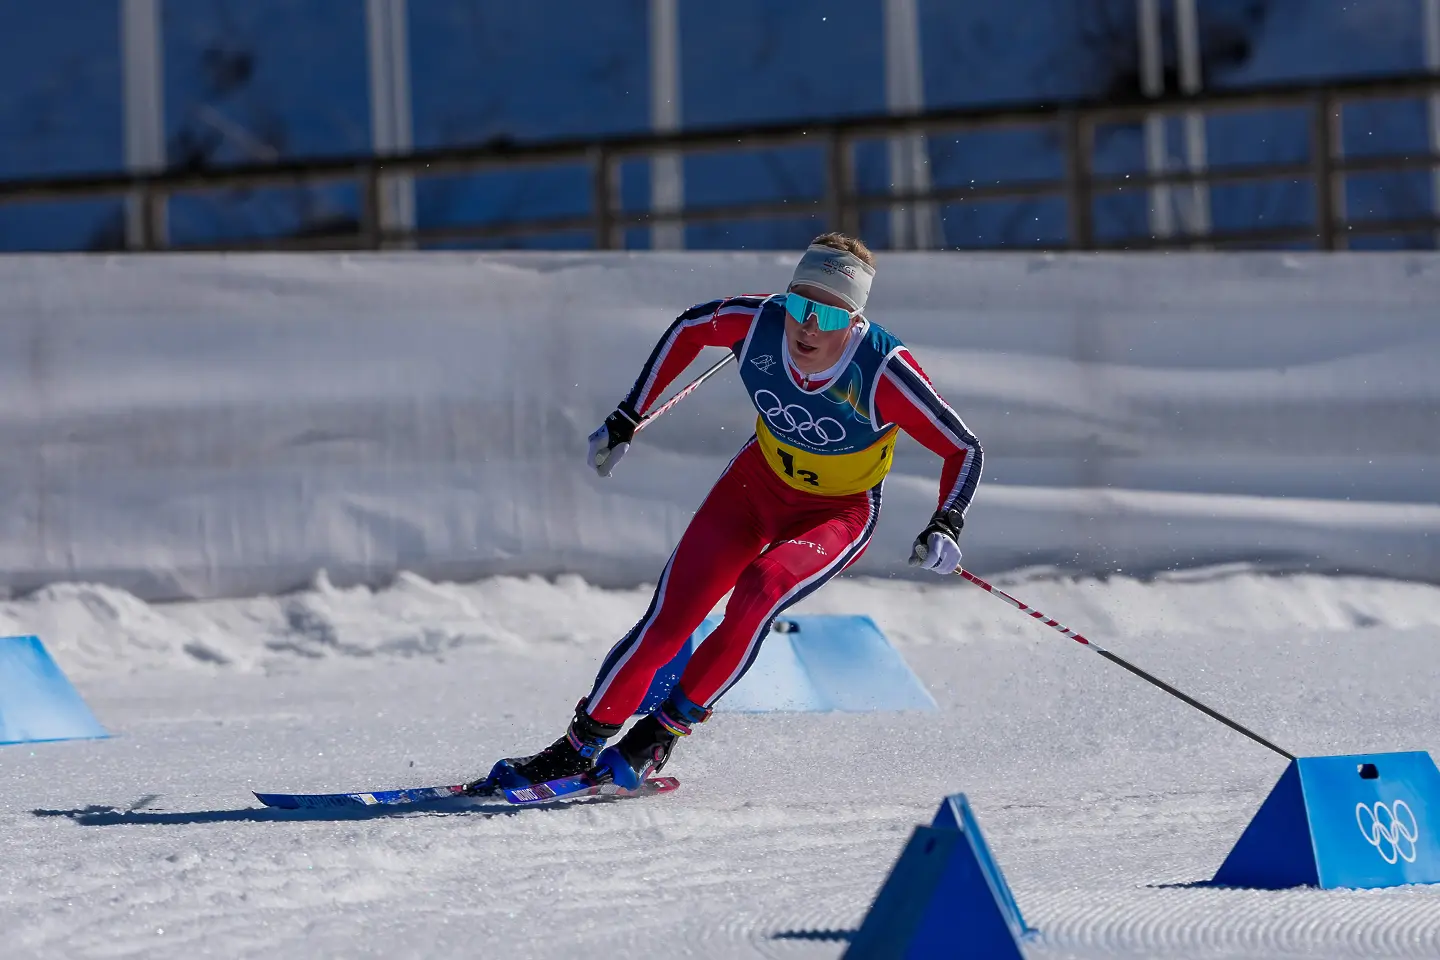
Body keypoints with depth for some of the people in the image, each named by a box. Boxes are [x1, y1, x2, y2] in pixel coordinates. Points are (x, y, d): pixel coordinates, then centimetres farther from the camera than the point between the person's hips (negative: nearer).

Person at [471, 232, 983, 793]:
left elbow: (964, 449, -18)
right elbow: (689, 327, 0)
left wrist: (945, 529, -34)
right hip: (758, 480, 3)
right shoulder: (757, 323, -23)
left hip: (837, 513, -3)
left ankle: (662, 733, -14)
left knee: (759, 592, -31)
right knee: (667, 620, -8)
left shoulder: (882, 372, -31)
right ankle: (581, 746, 9)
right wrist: (626, 420, 2)